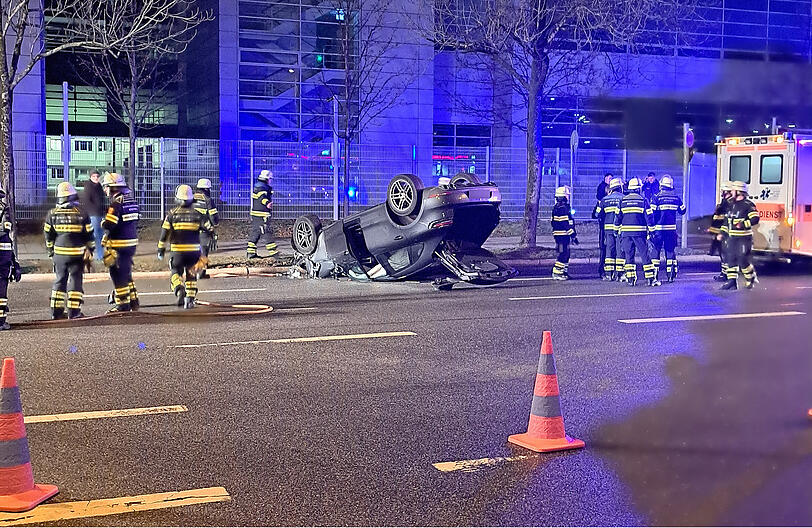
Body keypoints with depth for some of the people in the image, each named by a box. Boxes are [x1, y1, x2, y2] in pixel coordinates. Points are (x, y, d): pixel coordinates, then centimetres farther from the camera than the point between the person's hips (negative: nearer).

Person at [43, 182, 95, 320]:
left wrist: (51, 251, 18)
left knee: (59, 281, 13)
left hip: (59, 253, 3)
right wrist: (90, 252, 11)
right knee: (75, 281, 3)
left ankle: (56, 311, 16)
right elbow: (89, 236, -1)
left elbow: (48, 236, 7)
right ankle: (74, 311, 1)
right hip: (77, 254, -3)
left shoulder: (52, 214, 0)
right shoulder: (82, 214, -6)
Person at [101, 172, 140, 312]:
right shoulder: (131, 200, 8)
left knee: (118, 274, 0)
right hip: (133, 241, 8)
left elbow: (108, 225, -22)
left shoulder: (116, 203, -17)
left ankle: (123, 304, 4)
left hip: (119, 244, -8)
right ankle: (133, 300, 25)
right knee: (126, 272, 20)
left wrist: (103, 222, 1)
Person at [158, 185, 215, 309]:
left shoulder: (172, 214, -3)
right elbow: (209, 229, -3)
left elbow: (165, 233, -3)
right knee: (191, 275, 18)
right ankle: (190, 299, 14)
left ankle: (179, 289, -18)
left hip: (177, 251, -1)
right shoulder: (197, 214, 0)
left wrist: (161, 249, 4)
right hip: (194, 250, 1)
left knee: (176, 273, 12)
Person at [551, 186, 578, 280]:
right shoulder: (563, 208, -18)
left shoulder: (556, 207, 14)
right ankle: (556, 272, -8)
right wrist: (574, 236, -16)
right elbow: (567, 224, -20)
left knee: (566, 253, 15)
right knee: (564, 254, -8)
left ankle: (564, 272, 19)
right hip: (563, 234, -10)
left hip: (557, 234, 10)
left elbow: (554, 222, 21)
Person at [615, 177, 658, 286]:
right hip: (640, 232, -2)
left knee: (628, 254, 8)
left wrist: (617, 230, 17)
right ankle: (651, 279, 0)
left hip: (626, 232, 2)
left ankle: (631, 279, 5)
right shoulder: (643, 200, -2)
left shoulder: (623, 200, 6)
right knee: (644, 254, 1)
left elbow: (618, 217, 8)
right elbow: (648, 216, -3)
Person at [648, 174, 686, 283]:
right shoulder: (676, 197, 3)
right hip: (672, 228, 3)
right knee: (670, 250, 11)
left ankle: (654, 274, -1)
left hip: (659, 228, -3)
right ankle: (671, 275, 10)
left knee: (655, 250, 4)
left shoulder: (657, 197, -7)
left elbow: (652, 213, -10)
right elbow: (682, 210, 13)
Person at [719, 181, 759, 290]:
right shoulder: (731, 205, 14)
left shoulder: (748, 205, -10)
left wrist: (743, 224, -29)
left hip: (744, 238, -8)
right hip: (732, 237, 8)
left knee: (742, 260, -7)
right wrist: (722, 233, 15)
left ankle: (751, 278, 15)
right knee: (730, 259, 3)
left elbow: (755, 219, -18)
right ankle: (732, 282, 6)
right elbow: (726, 220, 20)